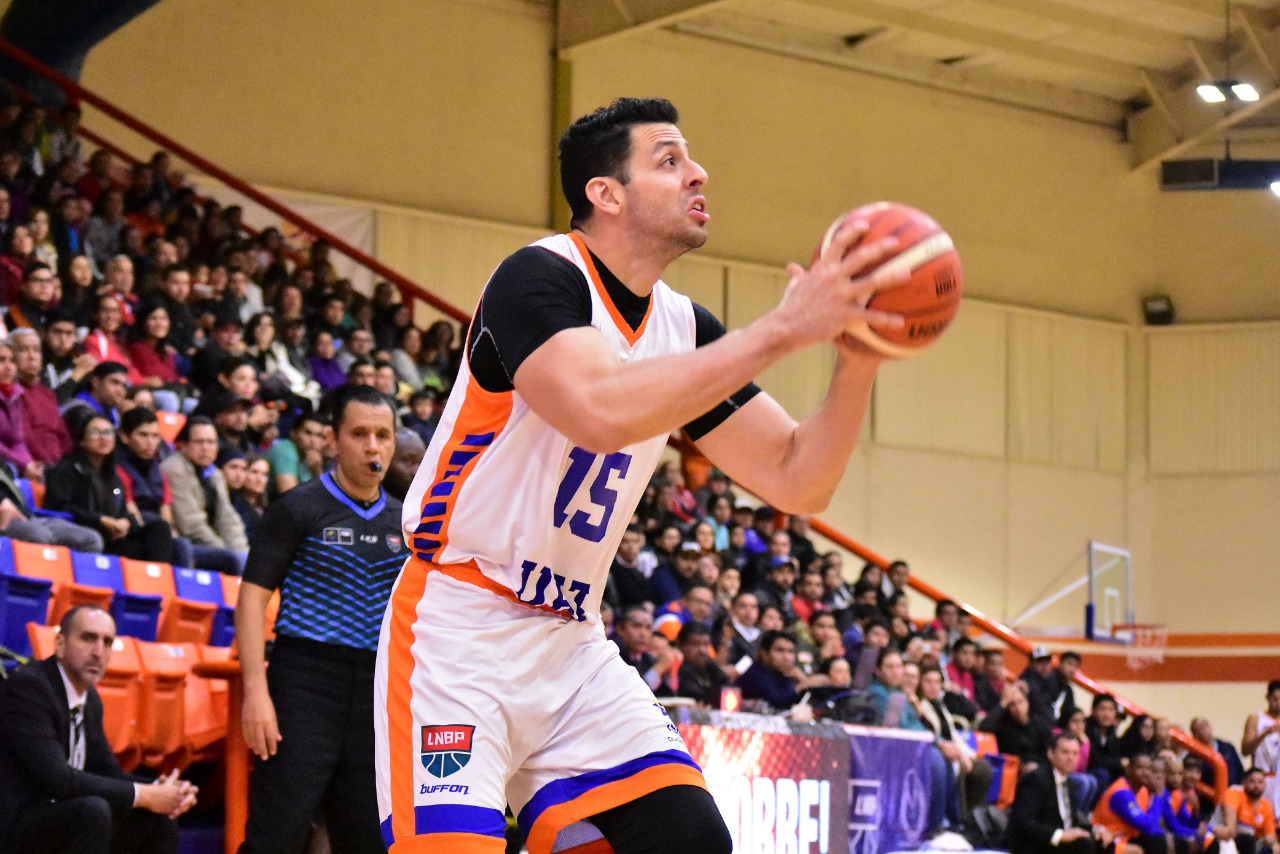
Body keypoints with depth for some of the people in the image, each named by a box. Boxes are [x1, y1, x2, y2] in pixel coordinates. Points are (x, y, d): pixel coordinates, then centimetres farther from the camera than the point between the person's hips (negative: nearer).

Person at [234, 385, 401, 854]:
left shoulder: (403, 523, 13)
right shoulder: (299, 508, -3)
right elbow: (253, 596, -7)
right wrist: (256, 689, -17)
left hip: (377, 691, 5)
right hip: (306, 678, -5)